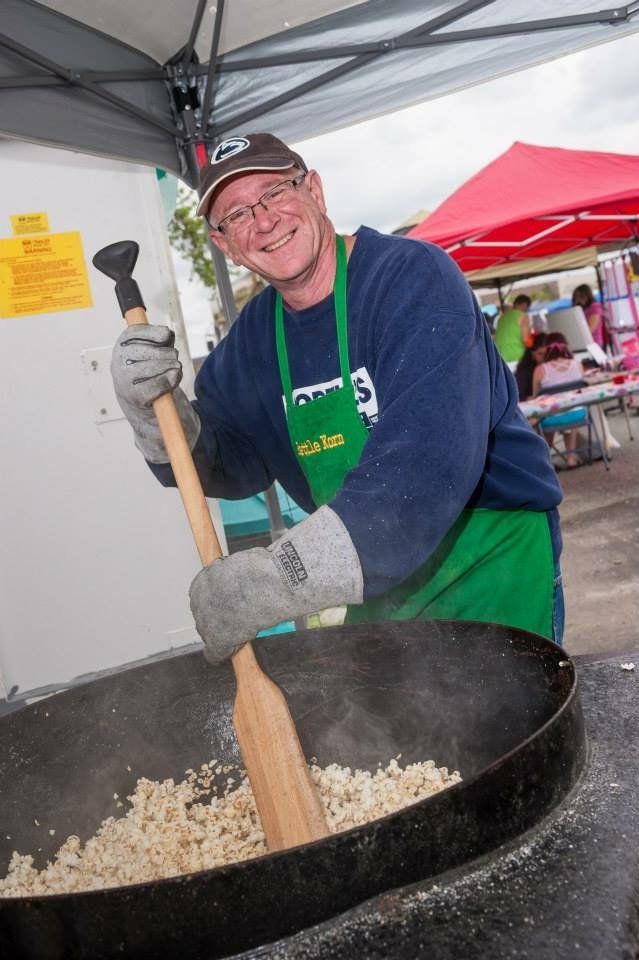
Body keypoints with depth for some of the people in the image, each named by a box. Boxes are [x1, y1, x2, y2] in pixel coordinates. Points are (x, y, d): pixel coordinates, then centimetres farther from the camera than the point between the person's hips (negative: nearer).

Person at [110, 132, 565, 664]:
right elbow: (229, 467, 6)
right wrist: (152, 409, -15)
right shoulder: (252, 338, 3)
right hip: (377, 579, 6)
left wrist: (277, 578, -41)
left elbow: (429, 456, -33)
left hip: (490, 555, -5)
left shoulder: (413, 276, -20)